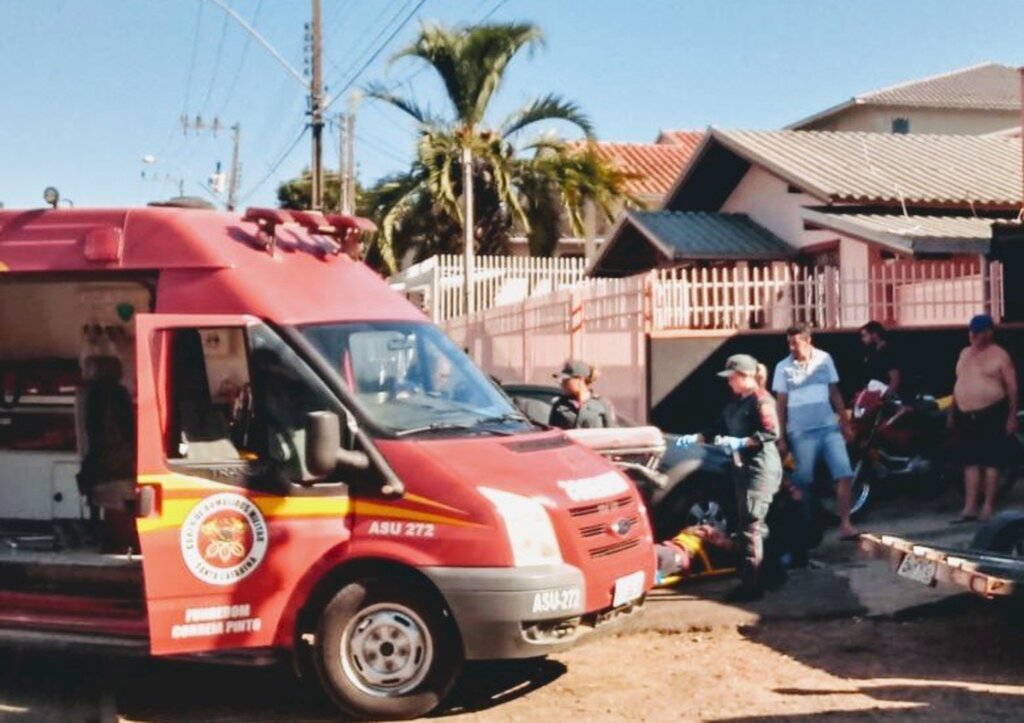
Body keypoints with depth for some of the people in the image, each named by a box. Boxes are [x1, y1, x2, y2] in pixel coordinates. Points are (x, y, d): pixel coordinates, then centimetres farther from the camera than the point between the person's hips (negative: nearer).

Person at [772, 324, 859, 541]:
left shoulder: (824, 359, 4)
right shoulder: (783, 367, -1)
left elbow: (834, 393, 11)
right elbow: (781, 404, 2)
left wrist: (845, 423, 9)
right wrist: (781, 438, 0)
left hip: (829, 427, 2)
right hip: (801, 432, -1)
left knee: (844, 475, -8)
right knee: (803, 482, 4)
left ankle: (845, 524, -5)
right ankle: (806, 527, 18)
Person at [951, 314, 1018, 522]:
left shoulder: (999, 355, -5)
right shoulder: (965, 353, 16)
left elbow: (1012, 387, -7)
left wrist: (1012, 416, -13)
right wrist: (952, 412, 18)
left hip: (991, 414, -6)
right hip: (967, 416, 6)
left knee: (990, 460, -3)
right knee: (970, 461, 5)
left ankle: (988, 507, 2)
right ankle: (969, 508, 7)